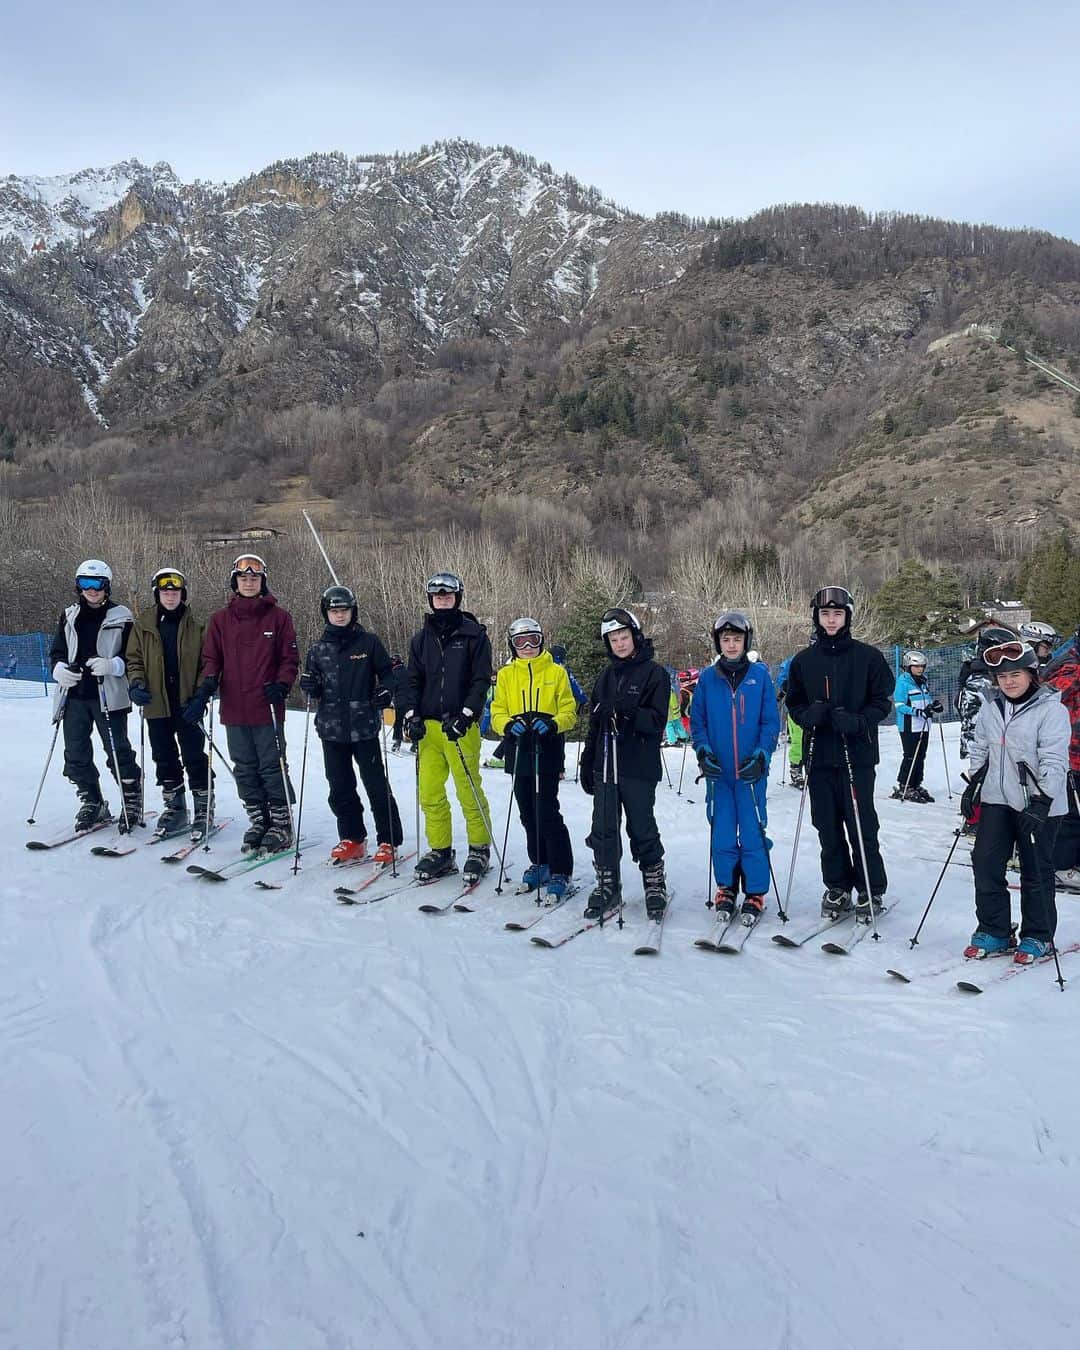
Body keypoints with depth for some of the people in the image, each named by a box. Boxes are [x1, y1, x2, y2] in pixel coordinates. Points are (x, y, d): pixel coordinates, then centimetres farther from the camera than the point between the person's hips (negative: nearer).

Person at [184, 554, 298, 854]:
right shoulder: (220, 619, 10)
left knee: (272, 767, -1)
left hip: (267, 709, -3)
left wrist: (281, 685, -13)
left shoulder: (279, 616, 2)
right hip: (234, 709, 4)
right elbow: (211, 659, 7)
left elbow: (290, 658, 2)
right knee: (245, 770, 9)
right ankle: (258, 821, 21)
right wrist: (206, 689, -9)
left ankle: (281, 824, 9)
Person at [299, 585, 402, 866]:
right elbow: (311, 684, 18)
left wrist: (386, 691, -13)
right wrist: (310, 687, -4)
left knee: (376, 785, 0)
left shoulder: (368, 642, 1)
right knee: (340, 787, 9)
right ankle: (352, 839, 22)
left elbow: (387, 672, 6)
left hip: (364, 726, -3)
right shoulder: (318, 649, 10)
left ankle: (389, 841, 10)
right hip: (332, 727, 4)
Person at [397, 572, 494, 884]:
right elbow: (411, 680, 13)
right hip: (428, 726, 5)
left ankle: (480, 850, 12)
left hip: (461, 725, -4)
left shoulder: (473, 634, 1)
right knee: (430, 793, 4)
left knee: (469, 792, -4)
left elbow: (481, 680, -5)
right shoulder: (422, 639, 14)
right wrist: (411, 714, -3)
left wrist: (465, 716, -15)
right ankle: (440, 852, 16)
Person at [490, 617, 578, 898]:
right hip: (518, 752, 4)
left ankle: (560, 872, 0)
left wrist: (553, 724, -18)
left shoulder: (556, 671, 4)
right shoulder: (505, 675, 11)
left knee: (547, 813, -9)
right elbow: (497, 712, 8)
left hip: (547, 751, -4)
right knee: (528, 814, 12)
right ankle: (539, 863, 27)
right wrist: (507, 725, -14)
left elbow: (569, 711, 2)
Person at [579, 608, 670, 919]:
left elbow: (657, 721, -11)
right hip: (605, 765, 5)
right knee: (603, 829, 6)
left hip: (638, 766, -5)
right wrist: (587, 762, 17)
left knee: (642, 829, 2)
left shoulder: (654, 673, -3)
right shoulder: (606, 676, 15)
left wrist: (627, 712, -27)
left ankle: (655, 885, 20)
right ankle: (607, 887, 18)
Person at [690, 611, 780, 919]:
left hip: (751, 770, -2)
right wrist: (703, 751, -5)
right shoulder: (707, 678, 5)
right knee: (722, 833, 7)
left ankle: (755, 893, 13)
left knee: (753, 833, 1)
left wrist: (761, 755, -11)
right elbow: (697, 721, 9)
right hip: (718, 771, 2)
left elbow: (771, 721, 0)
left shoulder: (760, 674, 0)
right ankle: (726, 889, 22)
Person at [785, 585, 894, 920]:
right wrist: (808, 715, -9)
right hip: (819, 754, 3)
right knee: (827, 826, 9)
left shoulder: (867, 656, -1)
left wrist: (857, 722, -16)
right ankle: (837, 887, 22)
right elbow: (793, 703, 13)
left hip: (857, 754, -3)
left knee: (861, 826, 0)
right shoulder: (803, 660, 7)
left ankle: (872, 891, 13)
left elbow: (883, 701, 0)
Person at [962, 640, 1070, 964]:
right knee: (986, 863, 3)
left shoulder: (1051, 709, -11)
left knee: (1036, 870, 6)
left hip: (1038, 804, -5)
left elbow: (1054, 761, -16)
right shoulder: (990, 708, 6)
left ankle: (1038, 937, 22)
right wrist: (972, 785, 13)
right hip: (997, 800, 5)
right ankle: (993, 932, 17)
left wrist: (1041, 802, -22)